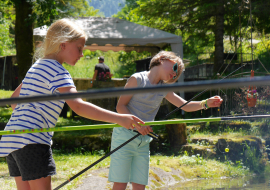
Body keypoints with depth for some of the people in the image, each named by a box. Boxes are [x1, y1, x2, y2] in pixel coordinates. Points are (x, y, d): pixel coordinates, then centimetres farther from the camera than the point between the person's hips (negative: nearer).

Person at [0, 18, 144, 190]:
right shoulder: (57, 71, -10)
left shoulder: (37, 67, 21)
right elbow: (78, 106, -25)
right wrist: (118, 118, -30)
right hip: (32, 141, -10)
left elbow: (14, 99, 31)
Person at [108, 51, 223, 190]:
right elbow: (120, 106, -8)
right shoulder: (137, 79, -6)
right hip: (125, 135, -6)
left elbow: (185, 105, 12)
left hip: (144, 141, 6)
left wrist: (205, 104, -6)